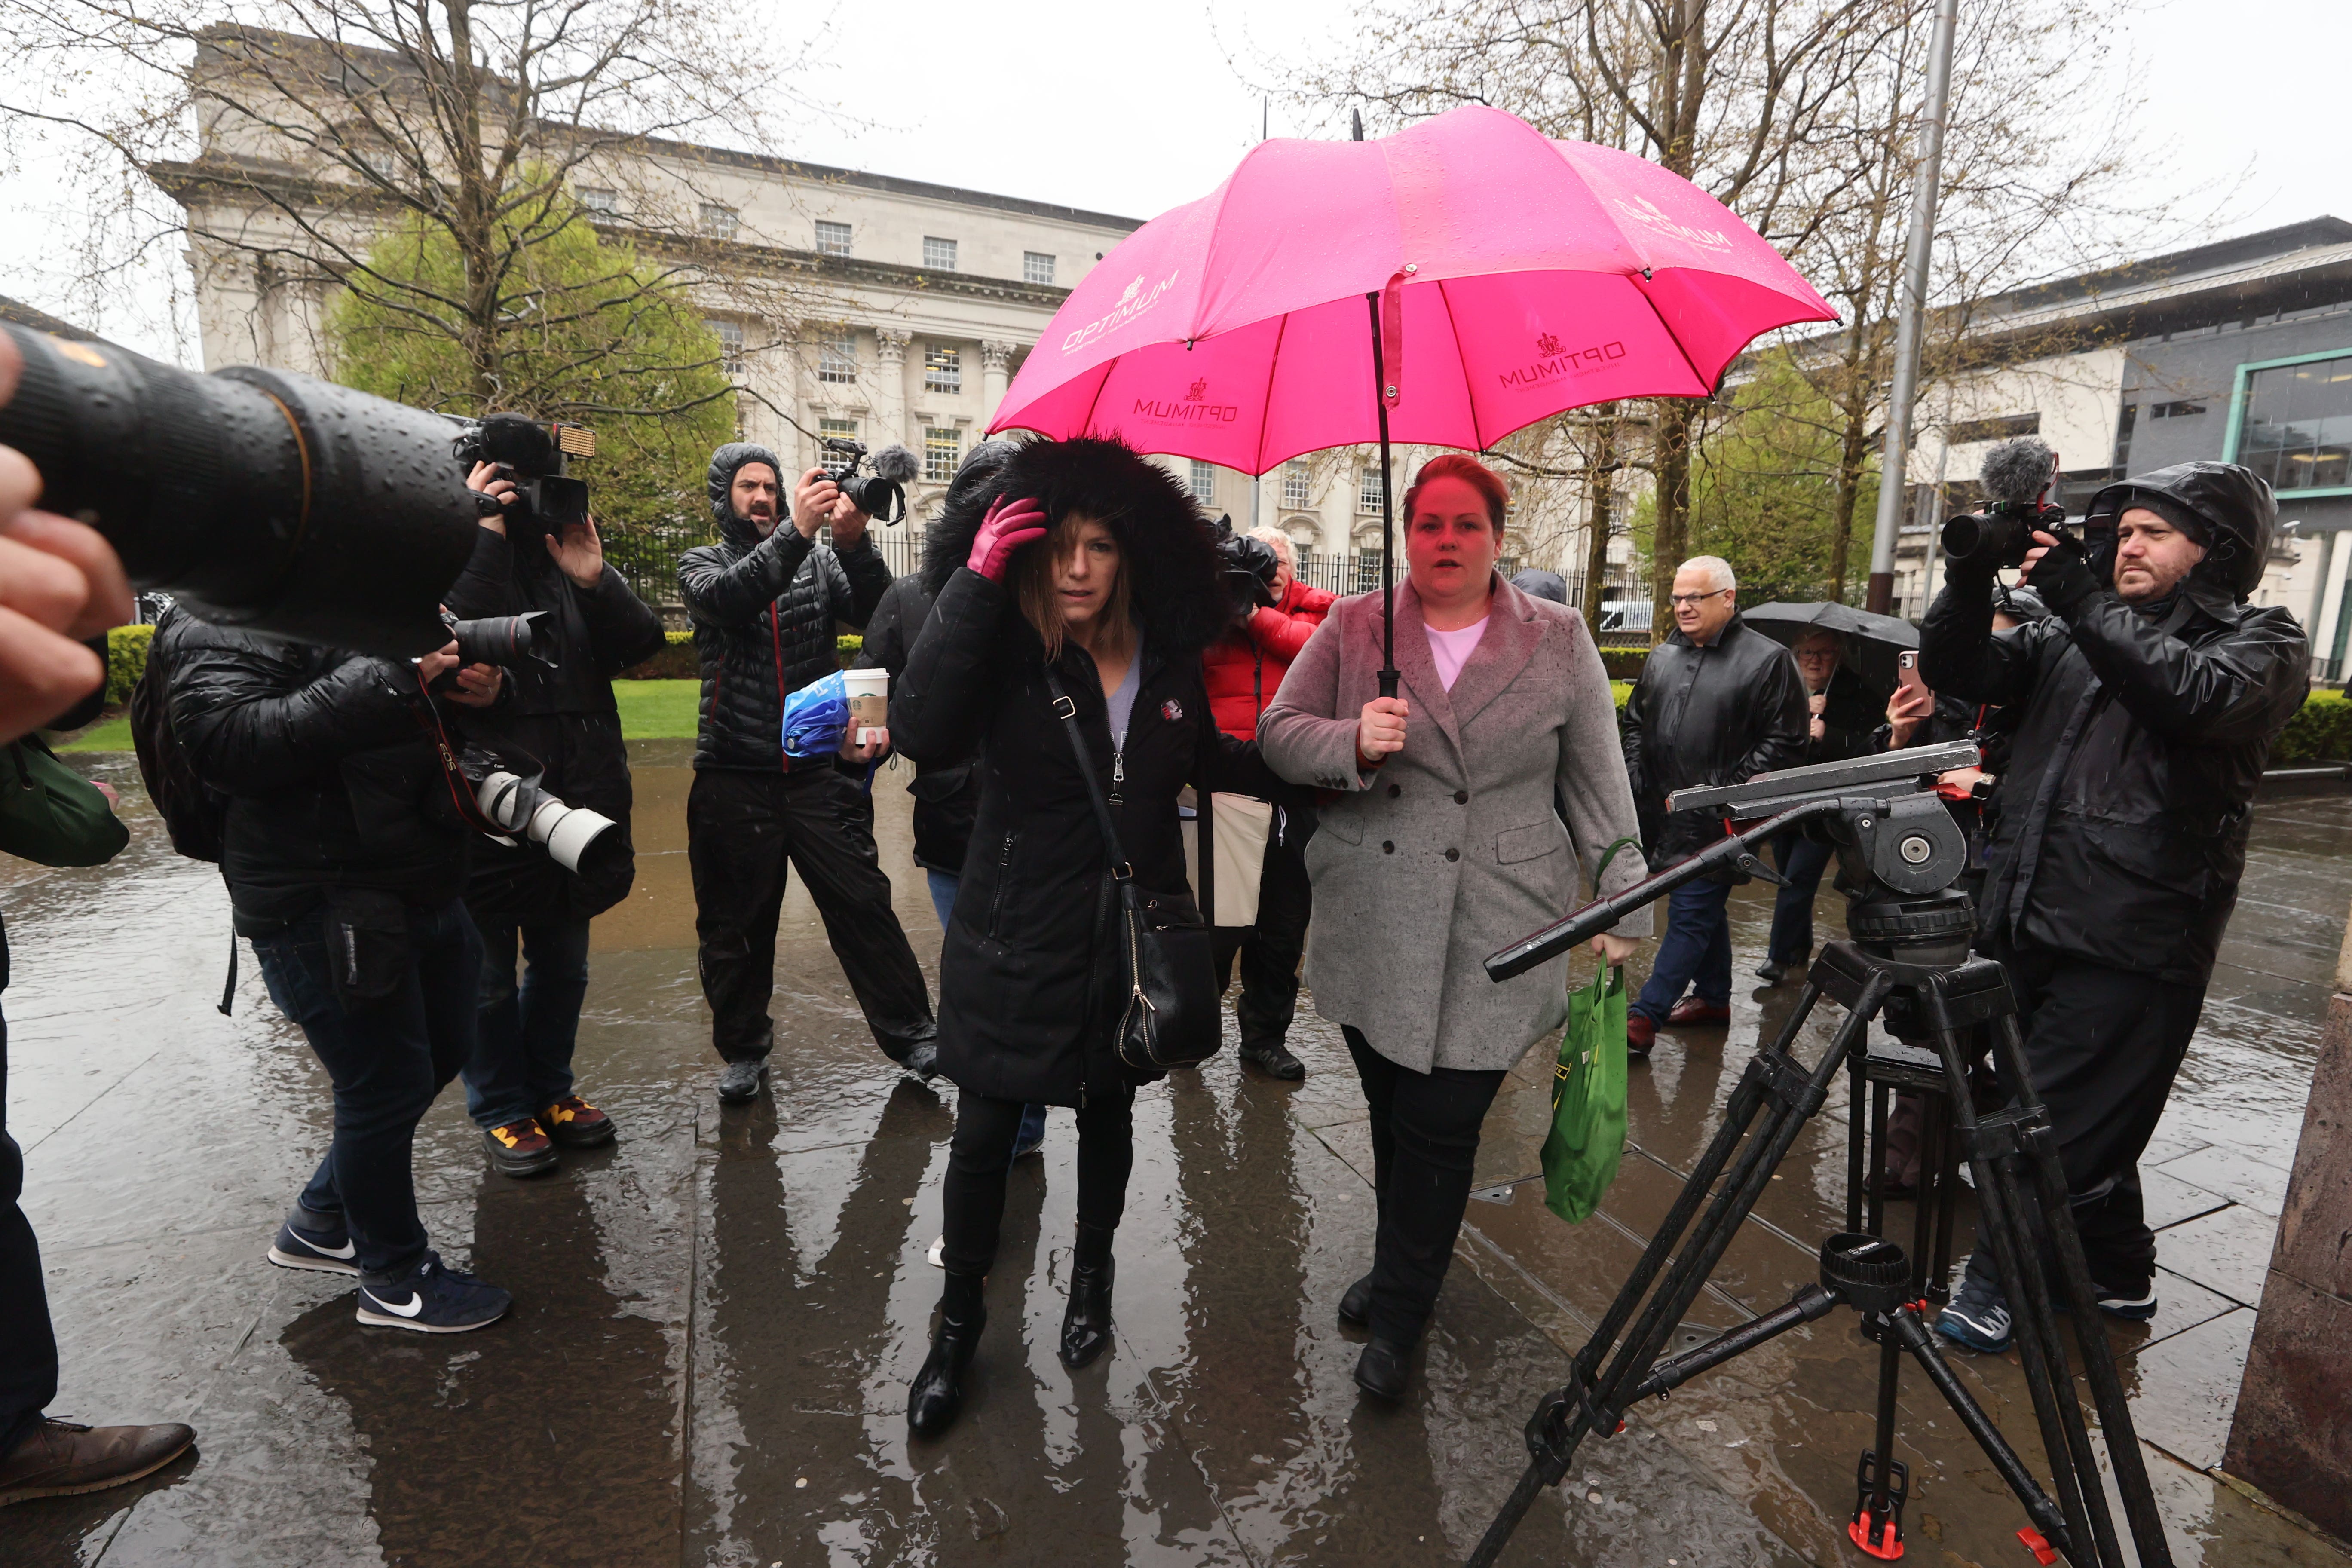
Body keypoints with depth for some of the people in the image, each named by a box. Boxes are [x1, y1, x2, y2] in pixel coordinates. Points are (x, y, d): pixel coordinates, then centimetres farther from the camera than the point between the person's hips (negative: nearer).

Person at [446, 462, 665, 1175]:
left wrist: (597, 582, -14)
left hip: (575, 807, 6)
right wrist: (484, 535, -22)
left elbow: (643, 642, 1)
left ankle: (550, 1090, 38)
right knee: (490, 976, 11)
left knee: (563, 966, 19)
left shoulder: (564, 555, 9)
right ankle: (501, 1111, 29)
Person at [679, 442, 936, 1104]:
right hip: (734, 780, 0)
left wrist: (854, 542, -28)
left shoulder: (820, 560, 8)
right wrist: (797, 531, -30)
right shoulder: (701, 565, 7)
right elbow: (727, 601, -18)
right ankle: (744, 1051, 28)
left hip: (818, 774, 0)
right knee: (735, 925, 10)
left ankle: (911, 1035, 14)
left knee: (864, 905, 0)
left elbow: (879, 614, -10)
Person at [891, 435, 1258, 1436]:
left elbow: (1207, 762, 15)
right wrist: (975, 581, -33)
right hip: (1014, 947, -3)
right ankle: (960, 1318, 36)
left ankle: (1091, 1279, 48)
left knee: (1108, 1119, 21)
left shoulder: (1167, 662, -2)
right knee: (984, 1137, 9)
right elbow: (922, 732, -32)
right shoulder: (1004, 651, -13)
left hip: (1131, 942, 3)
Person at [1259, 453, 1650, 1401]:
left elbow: (1599, 783, 6)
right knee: (1392, 1117, 15)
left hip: (1494, 938, -2)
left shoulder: (1559, 642, 5)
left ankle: (1399, 1315, 21)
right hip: (1370, 928, 2)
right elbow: (1279, 735, 2)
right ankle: (1402, 1266, 41)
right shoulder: (1352, 629, 6)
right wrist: (1354, 742, -18)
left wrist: (1622, 907, 4)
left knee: (1441, 1129, -1)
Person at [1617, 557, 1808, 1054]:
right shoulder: (1662, 657, 12)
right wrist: (1636, 781, 8)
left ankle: (1645, 1016, -2)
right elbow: (1634, 723, 20)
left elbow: (1785, 741, -9)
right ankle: (1714, 997, 34)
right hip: (1663, 815, 7)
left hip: (1716, 822, -6)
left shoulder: (1768, 660, -6)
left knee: (1690, 916, -5)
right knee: (1705, 910, 19)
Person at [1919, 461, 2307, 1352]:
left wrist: (2085, 604, -21)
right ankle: (2117, 1280, 36)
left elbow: (2201, 695, -20)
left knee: (2057, 1134, -1)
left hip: (2133, 947, -5)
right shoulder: (2068, 641, 16)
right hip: (2032, 926, 5)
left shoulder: (2262, 644, 2)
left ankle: (1996, 1293, 15)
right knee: (2086, 1128, 18)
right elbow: (1956, 670, 6)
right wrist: (1970, 582, -9)